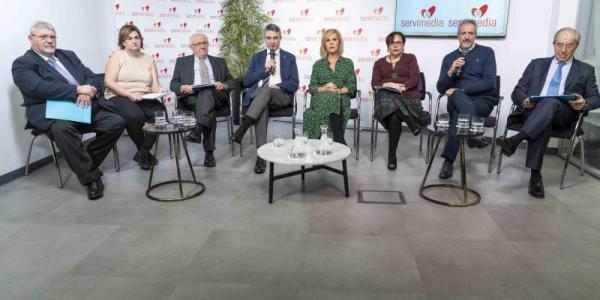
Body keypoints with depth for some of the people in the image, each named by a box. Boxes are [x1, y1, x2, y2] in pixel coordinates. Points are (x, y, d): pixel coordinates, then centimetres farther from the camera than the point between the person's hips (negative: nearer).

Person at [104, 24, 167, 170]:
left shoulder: (149, 59, 17)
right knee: (136, 116, -36)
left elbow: (154, 84, 8)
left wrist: (159, 90, -17)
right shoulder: (117, 56, 6)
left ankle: (143, 152, -10)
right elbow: (109, 81, -6)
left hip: (144, 98, 4)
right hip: (120, 97, -3)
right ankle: (145, 151, -7)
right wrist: (129, 94, -19)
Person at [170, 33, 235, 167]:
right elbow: (173, 84, 15)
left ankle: (198, 130, -52)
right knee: (209, 108, -36)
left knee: (207, 92, -37)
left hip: (216, 95, 1)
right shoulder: (182, 61, 24)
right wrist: (183, 87, -10)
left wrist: (224, 85, -6)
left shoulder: (219, 61, 28)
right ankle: (209, 152, -41)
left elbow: (231, 81, 19)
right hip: (191, 96, -1)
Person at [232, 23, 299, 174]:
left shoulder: (290, 57, 15)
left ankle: (242, 128, -45)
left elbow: (294, 84, 4)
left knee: (267, 90, -36)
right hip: (258, 96, 1)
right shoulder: (257, 56, 19)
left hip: (281, 96, 0)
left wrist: (278, 86, -15)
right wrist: (265, 69, -4)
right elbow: (246, 81, 8)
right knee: (262, 107, -37)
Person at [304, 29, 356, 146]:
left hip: (341, 99, 0)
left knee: (334, 99, -36)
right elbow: (312, 87, 9)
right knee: (329, 98, -35)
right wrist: (324, 88, -12)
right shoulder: (318, 64, 17)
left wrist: (339, 90, -14)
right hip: (321, 99, 0)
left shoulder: (348, 63, 16)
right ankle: (340, 141, -35)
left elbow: (352, 86, 6)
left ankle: (337, 142, -35)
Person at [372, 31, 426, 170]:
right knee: (391, 103, -40)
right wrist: (389, 85, -13)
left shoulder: (410, 58, 17)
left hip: (408, 97, -1)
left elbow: (415, 79, 1)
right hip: (387, 96, 1)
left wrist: (402, 87, -17)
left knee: (395, 116, -37)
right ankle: (413, 125, -29)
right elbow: (375, 84, 7)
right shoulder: (379, 62, 22)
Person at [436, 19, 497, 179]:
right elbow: (441, 89, 11)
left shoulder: (486, 52, 9)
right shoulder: (449, 57, 17)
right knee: (457, 96, -36)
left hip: (482, 100, -1)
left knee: (459, 114, -34)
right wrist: (450, 72, -9)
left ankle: (448, 160, -29)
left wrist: (460, 89, -12)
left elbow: (489, 82, -5)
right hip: (457, 100, 2)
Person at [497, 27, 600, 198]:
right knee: (544, 123, -37)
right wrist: (524, 101, -10)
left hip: (562, 114, -1)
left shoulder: (585, 70, 20)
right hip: (533, 110, 1)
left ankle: (516, 140, -51)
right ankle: (535, 174, -39)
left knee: (550, 102, -37)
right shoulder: (537, 64, 22)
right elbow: (517, 92, 14)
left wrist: (584, 104, -12)